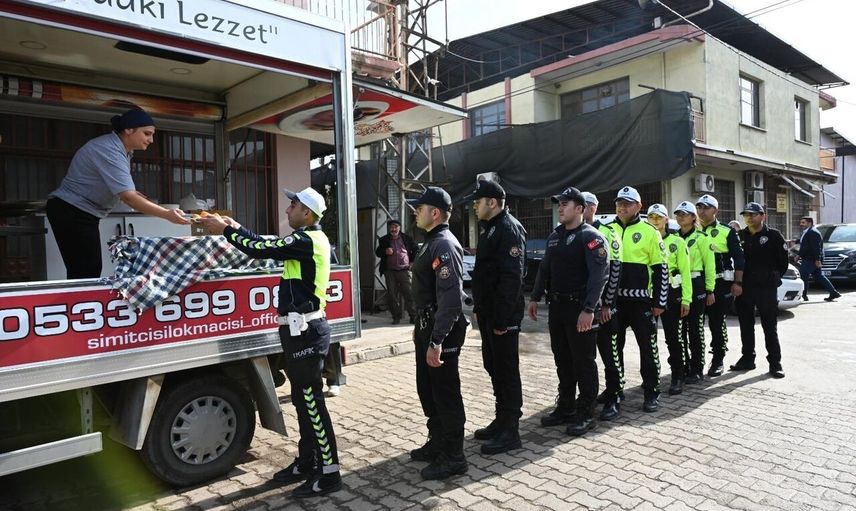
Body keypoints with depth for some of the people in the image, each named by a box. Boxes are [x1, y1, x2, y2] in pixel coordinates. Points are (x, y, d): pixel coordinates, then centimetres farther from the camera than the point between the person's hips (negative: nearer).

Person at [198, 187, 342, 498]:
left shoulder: (306, 240, -16)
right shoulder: (309, 239, 15)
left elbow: (261, 251, -16)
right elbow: (270, 246, 23)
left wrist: (226, 231, -3)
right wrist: (237, 228, 23)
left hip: (306, 331, -10)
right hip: (302, 330, 10)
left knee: (312, 402, -4)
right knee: (303, 400, 16)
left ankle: (329, 474, 6)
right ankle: (307, 463, 29)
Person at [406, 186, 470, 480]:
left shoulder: (445, 246, -18)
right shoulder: (431, 243, 14)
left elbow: (450, 298, -26)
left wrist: (437, 341, -29)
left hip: (442, 331, -10)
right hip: (427, 326, 10)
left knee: (445, 393, 1)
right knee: (427, 389, 19)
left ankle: (454, 458, 15)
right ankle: (437, 443, 36)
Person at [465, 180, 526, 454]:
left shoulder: (509, 229, -16)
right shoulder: (489, 228, 15)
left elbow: (511, 277, -23)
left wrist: (502, 318, -24)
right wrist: (478, 307, 18)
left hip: (502, 316, -10)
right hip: (486, 313, 10)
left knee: (506, 370, 0)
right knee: (493, 367, 17)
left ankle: (510, 431, 11)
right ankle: (501, 419, 30)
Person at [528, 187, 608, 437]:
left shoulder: (591, 236, -10)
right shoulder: (554, 236, 13)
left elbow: (599, 275, -19)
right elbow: (544, 269, 19)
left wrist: (588, 309, -25)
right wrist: (535, 297, 14)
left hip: (580, 308, -7)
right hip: (557, 306, 8)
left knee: (583, 362, 1)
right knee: (562, 359, 16)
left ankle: (584, 415, 12)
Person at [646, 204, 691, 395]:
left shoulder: (677, 241, 3)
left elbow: (685, 272, 0)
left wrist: (686, 299, -6)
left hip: (671, 293, -2)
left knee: (673, 336, -1)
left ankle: (677, 377, 9)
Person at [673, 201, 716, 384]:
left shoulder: (701, 237, -2)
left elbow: (709, 264, -4)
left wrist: (710, 290, -7)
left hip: (696, 285, -5)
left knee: (695, 329, -1)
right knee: (680, 329, 7)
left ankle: (697, 371, 8)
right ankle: (683, 367, 18)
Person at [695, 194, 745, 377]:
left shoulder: (727, 232, 1)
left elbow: (738, 258, -2)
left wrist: (738, 283, -8)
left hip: (721, 284, -3)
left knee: (717, 323, -1)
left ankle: (718, 361, 11)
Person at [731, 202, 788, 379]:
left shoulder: (773, 235, -3)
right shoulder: (740, 236, 8)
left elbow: (783, 261, 1)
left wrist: (772, 278, 3)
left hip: (766, 288, -4)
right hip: (744, 288, 4)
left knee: (769, 327, 2)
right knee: (746, 326, 11)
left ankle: (775, 363, 10)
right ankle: (747, 359, 22)